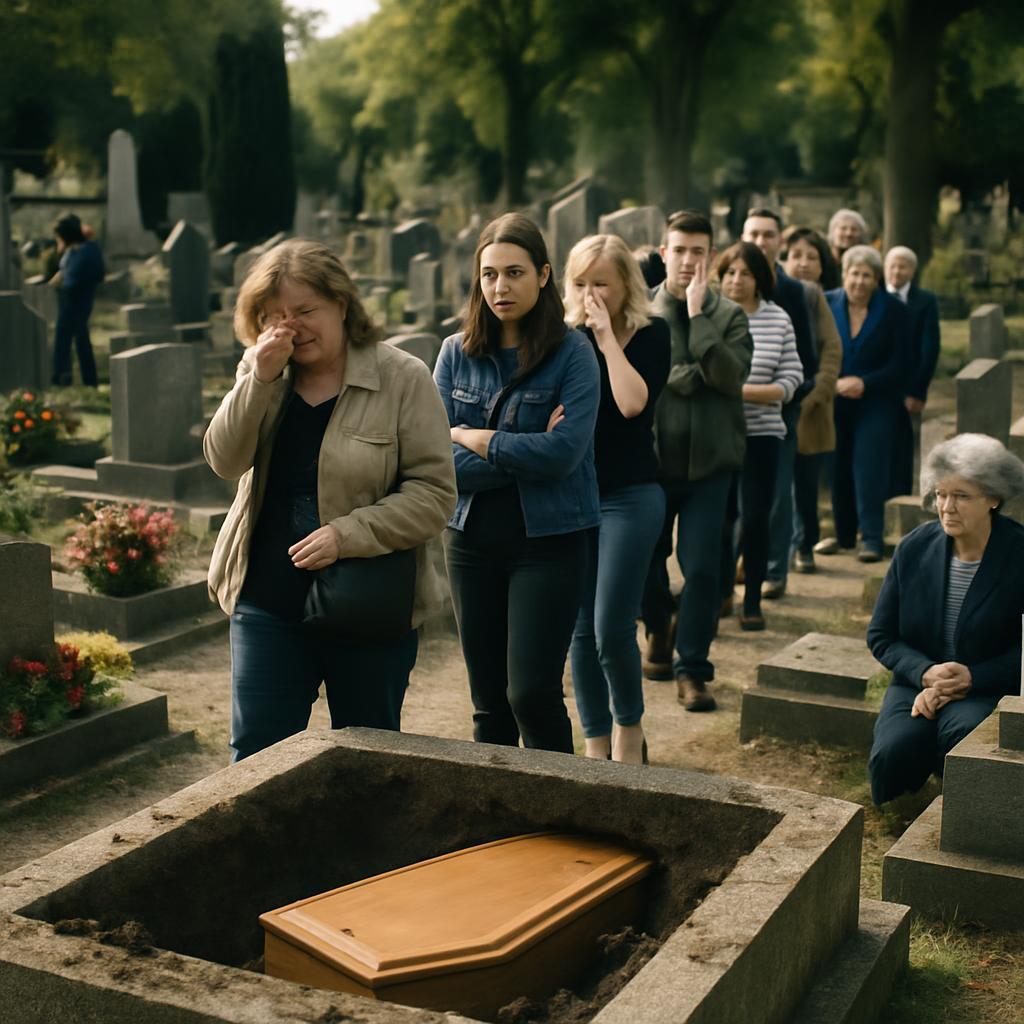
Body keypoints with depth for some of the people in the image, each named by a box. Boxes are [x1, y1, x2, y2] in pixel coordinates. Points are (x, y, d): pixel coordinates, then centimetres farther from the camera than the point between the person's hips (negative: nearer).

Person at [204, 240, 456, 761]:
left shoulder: (403, 378, -8)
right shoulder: (258, 371, 5)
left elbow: (434, 493, -12)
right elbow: (224, 461, -8)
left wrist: (348, 533, -22)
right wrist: (262, 377, -18)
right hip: (268, 602, 3)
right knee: (256, 754, 6)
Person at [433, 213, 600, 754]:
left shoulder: (572, 353, -7)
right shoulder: (456, 353, 3)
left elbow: (562, 454, -19)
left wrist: (468, 436, -10)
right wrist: (524, 453, -14)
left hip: (549, 539, -4)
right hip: (473, 540, 4)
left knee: (531, 693, -9)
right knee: (489, 702, 11)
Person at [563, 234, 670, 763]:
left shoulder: (650, 334, -2)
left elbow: (632, 402, -18)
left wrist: (607, 335, -13)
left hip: (630, 496, -4)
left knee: (612, 629, -8)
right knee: (581, 630, 7)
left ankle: (630, 729, 17)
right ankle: (595, 744, 20)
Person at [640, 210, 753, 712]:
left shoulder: (728, 315, 3)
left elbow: (729, 375, -14)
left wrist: (697, 314, -14)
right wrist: (690, 376, -13)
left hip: (708, 461, 0)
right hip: (649, 458, 0)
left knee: (702, 568, -4)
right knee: (645, 559, 13)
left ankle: (691, 668, 9)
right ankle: (659, 626, 43)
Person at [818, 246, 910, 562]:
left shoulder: (893, 310, 0)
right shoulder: (826, 304, 1)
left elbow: (898, 364, -2)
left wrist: (865, 383, -15)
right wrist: (835, 383, -15)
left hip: (874, 403, -2)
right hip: (833, 402, 2)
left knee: (868, 469, -7)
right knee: (837, 469, 6)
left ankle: (871, 538, -3)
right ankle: (843, 533, 19)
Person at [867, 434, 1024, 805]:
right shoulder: (915, 548, 3)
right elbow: (881, 636, 7)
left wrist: (973, 677, -18)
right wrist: (926, 674, -12)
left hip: (990, 690, -2)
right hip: (918, 684, 3)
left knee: (962, 731, -37)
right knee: (891, 753, -28)